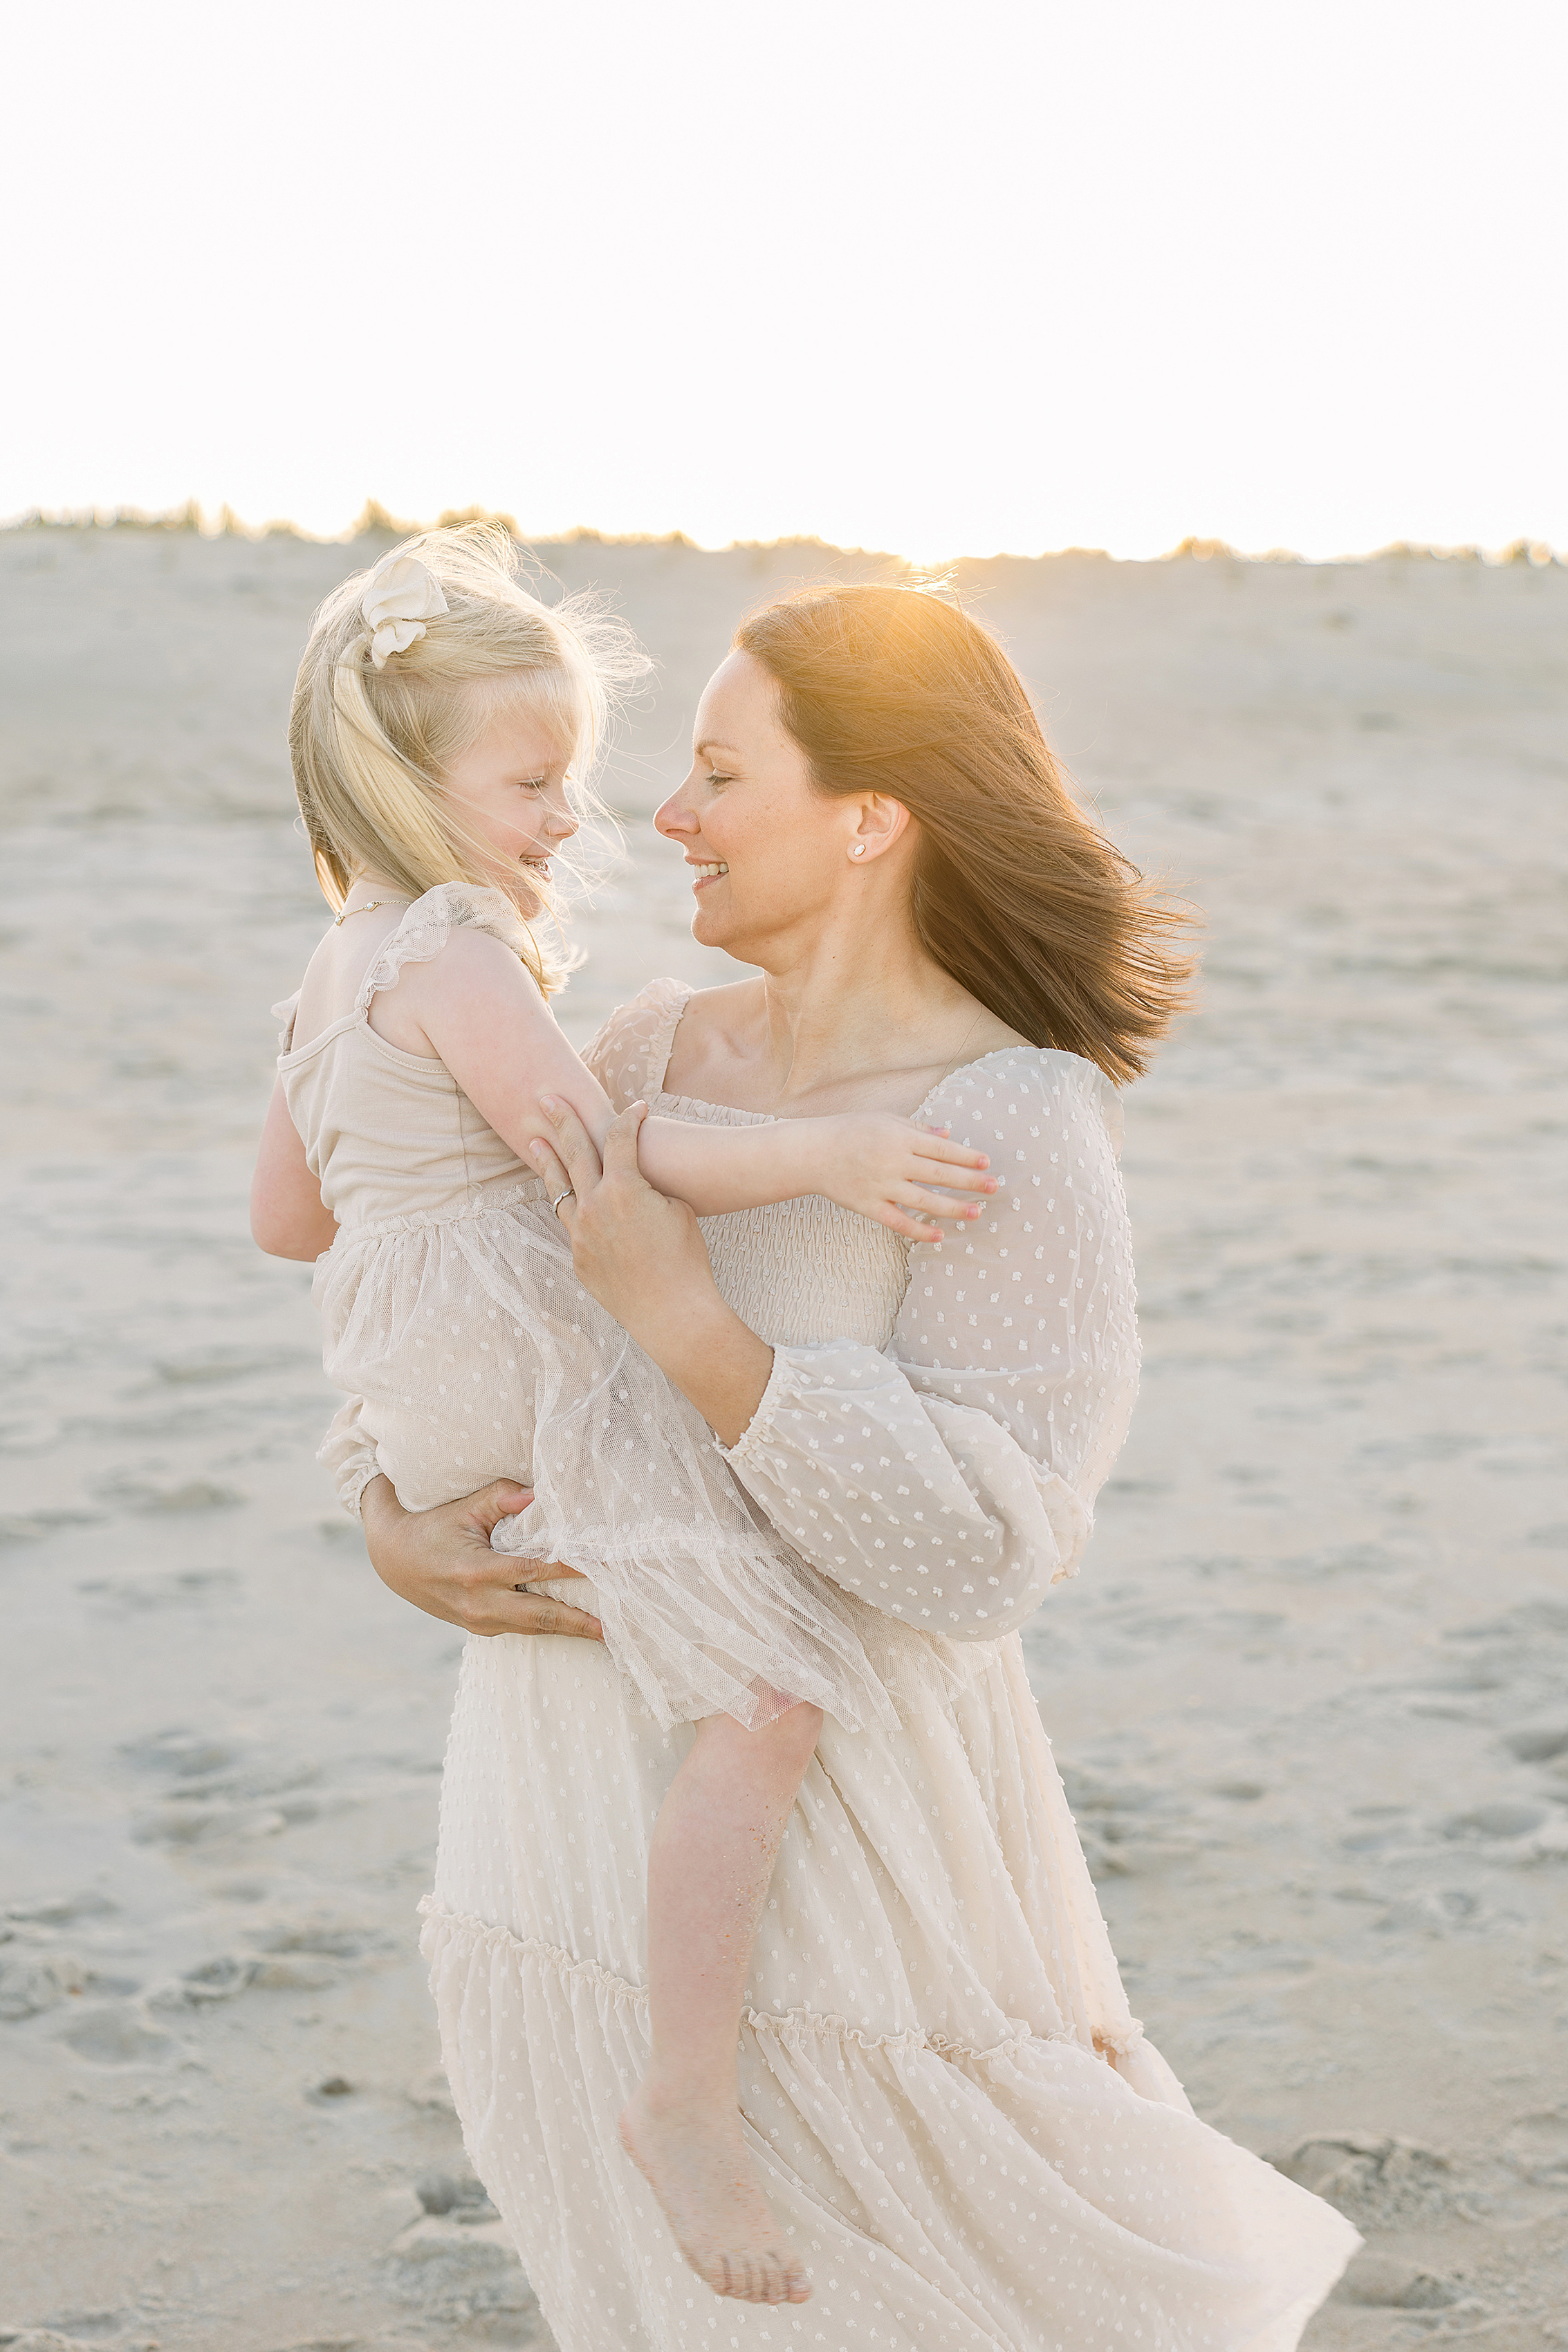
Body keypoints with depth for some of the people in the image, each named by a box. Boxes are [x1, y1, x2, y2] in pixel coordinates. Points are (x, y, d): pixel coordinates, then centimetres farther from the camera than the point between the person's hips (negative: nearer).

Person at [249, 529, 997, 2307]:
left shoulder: (334, 978, 16)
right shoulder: (457, 962, -15)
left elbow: (284, 1217, 25)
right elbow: (601, 1157, -26)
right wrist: (820, 1154, -32)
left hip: (431, 1408, 11)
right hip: (557, 1378, -11)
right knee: (762, 1707, -20)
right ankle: (689, 2101, -22)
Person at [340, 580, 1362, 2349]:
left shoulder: (1015, 1128, -17)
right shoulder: (654, 1053, 3)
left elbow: (986, 1544, -23)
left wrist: (681, 1319, -26)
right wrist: (396, 1525, -9)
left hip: (826, 1833, -6)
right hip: (585, 1786, 7)